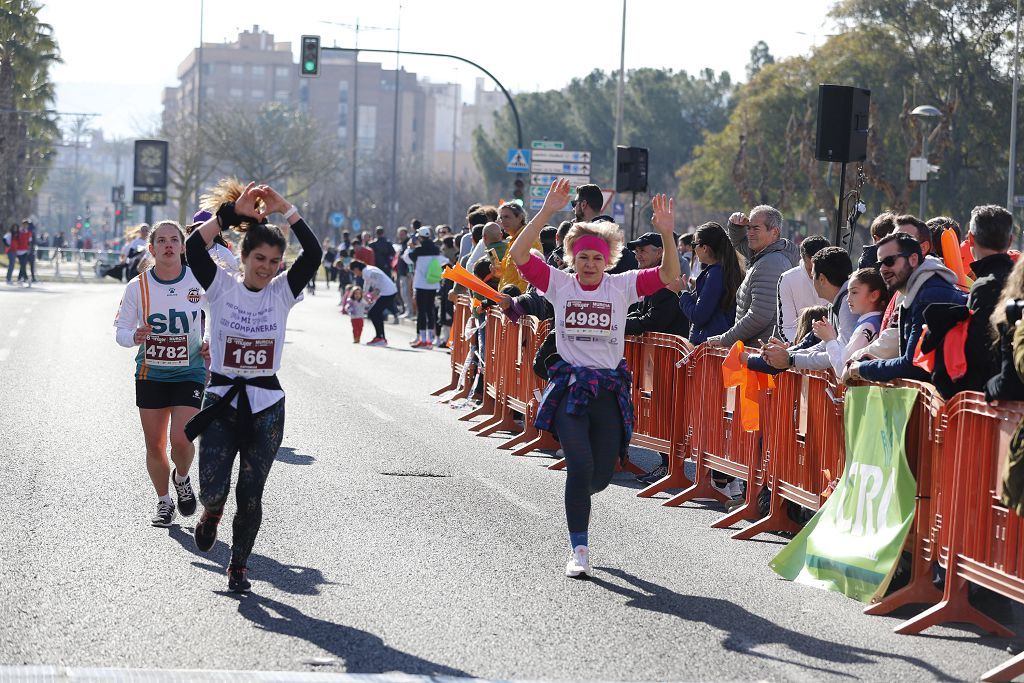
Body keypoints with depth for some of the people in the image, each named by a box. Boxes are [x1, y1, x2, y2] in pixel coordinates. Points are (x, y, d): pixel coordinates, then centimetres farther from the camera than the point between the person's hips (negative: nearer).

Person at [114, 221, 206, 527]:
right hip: (150, 374, 2)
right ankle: (164, 502, 28)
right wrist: (135, 337, -23)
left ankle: (182, 479, 18)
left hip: (189, 373, -2)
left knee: (181, 440, -15)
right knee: (154, 445, 7)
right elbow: (120, 330, -1)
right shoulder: (137, 286, -7)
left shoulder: (199, 281, -9)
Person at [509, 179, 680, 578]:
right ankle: (579, 550, -9)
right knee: (581, 464, -19)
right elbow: (519, 254, -10)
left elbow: (669, 276, -7)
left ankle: (575, 499, 42)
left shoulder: (622, 286, 4)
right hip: (569, 389, -2)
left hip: (610, 391, 2)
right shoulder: (559, 284, 2)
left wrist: (666, 235, -22)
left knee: (600, 476, 3)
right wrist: (547, 212, -19)